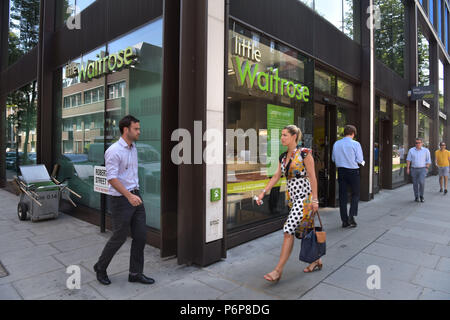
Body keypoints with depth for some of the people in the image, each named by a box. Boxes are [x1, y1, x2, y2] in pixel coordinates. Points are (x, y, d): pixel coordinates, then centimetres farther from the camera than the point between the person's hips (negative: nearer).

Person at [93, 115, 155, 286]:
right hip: (121, 199, -8)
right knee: (119, 237, 5)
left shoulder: (133, 148, 11)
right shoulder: (113, 151, -15)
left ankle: (136, 273, 19)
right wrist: (129, 196, -29)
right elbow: (112, 178, -22)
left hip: (135, 196, 8)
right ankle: (101, 267, 30)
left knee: (140, 235, 6)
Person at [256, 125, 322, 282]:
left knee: (289, 230, -12)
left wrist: (314, 199, -13)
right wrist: (263, 192, 5)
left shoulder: (304, 153, -9)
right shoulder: (283, 156, 11)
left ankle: (278, 270, -8)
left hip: (304, 195, -7)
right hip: (291, 196, 8)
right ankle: (317, 260, 33)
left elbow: (312, 176, -11)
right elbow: (276, 176, 12)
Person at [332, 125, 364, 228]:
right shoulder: (355, 144, -10)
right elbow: (359, 161, -9)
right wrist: (362, 163, 12)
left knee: (342, 195, 8)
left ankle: (344, 220, 13)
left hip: (341, 171, 4)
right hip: (353, 171, -4)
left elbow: (333, 159, 8)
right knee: (355, 194, 11)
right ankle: (351, 216, -2)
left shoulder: (336, 144, 2)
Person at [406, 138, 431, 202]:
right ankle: (416, 197, 17)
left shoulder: (426, 150, -1)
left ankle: (421, 196, 2)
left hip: (422, 169, -2)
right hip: (414, 169, 2)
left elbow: (428, 161, 2)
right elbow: (408, 160, 1)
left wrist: (426, 169, -6)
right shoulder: (411, 150, 1)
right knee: (415, 184, 4)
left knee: (421, 182, -17)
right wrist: (408, 168, -6)